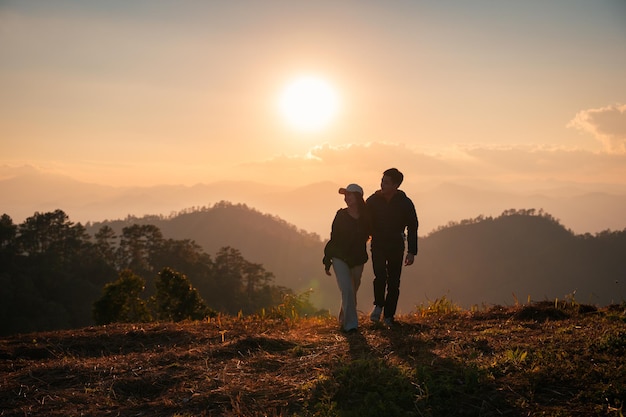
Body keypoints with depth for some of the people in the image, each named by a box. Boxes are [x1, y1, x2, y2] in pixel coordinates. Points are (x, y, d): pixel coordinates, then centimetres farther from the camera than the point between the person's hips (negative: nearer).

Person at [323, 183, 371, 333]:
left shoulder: (366, 217, -1)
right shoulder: (341, 215, -2)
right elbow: (333, 237, 2)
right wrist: (327, 261, 2)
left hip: (357, 259, 2)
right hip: (340, 257, -2)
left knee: (352, 291, 11)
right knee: (347, 290, -16)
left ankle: (344, 320, 30)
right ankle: (350, 324, -16)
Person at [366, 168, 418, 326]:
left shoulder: (405, 203, -8)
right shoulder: (373, 200, -6)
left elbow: (412, 228, -1)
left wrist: (411, 252, -6)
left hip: (396, 245, 0)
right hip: (378, 244, 0)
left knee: (394, 282, 1)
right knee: (380, 275, -20)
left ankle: (388, 316, 13)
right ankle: (378, 305, 4)